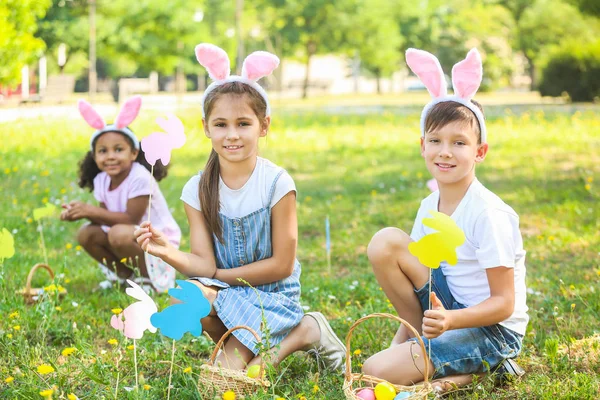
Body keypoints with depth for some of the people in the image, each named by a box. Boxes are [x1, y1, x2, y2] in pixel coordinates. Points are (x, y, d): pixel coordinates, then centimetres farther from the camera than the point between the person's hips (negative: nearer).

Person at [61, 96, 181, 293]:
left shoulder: (140, 178, -24)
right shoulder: (101, 181, -1)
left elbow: (131, 219, -24)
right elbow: (106, 218, 0)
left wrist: (92, 210, -26)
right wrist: (82, 212, -20)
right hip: (134, 236, 8)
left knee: (119, 233, -32)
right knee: (86, 234, -7)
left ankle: (148, 279, -9)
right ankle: (124, 274, 12)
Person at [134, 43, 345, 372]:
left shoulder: (277, 184, -14)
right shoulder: (197, 191, -3)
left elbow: (282, 265, -12)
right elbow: (204, 263, -10)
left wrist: (220, 276, -11)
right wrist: (169, 253, -30)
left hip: (274, 295, -3)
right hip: (227, 294, 4)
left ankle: (302, 333, 5)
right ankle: (251, 345, -1)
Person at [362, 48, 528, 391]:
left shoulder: (488, 214, -19)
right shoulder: (430, 206, 3)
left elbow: (504, 304, -19)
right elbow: (414, 276, 9)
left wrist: (450, 320, -35)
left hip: (493, 331, -8)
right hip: (451, 310, 8)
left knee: (378, 372, -22)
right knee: (385, 242, -10)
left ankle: (476, 368, -3)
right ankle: (424, 339, 0)